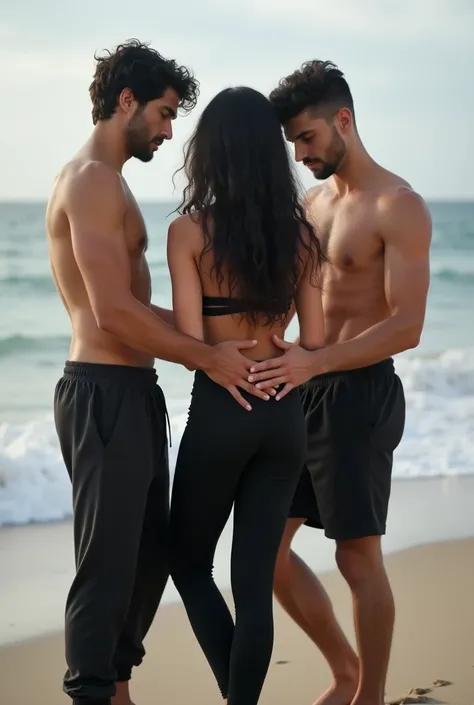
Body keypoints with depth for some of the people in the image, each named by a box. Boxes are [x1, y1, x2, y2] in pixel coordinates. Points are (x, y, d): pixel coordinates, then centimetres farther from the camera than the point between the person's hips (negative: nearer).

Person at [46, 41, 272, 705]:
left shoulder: (108, 182, 20)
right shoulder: (91, 180, -14)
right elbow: (114, 311, -21)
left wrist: (213, 334, 13)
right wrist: (206, 357, -14)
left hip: (133, 392, 11)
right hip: (104, 394, -11)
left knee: (151, 552, 18)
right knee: (109, 562, -3)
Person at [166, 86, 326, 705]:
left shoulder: (190, 230, -10)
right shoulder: (298, 232, 2)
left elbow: (189, 340, -15)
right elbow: (315, 341, 2)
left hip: (220, 413, -4)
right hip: (285, 415, 4)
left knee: (188, 561, 15)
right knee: (255, 577, 9)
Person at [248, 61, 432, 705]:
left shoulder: (397, 207, -11)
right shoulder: (313, 201, 13)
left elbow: (407, 326, -19)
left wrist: (316, 361, -29)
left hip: (360, 394, -8)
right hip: (306, 391, 8)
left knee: (359, 558, 0)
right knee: (268, 547, 9)